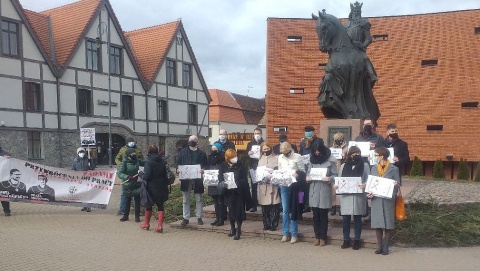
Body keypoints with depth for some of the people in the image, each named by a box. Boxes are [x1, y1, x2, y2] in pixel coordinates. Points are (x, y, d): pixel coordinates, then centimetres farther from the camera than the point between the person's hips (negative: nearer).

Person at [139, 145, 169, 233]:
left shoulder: (148, 162, -14)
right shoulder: (163, 161, 2)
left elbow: (147, 176, -17)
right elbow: (168, 174, 5)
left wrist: (141, 174, 0)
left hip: (151, 188, -4)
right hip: (162, 188, 4)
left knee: (148, 205, 15)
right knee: (160, 206, 9)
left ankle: (146, 224, 31)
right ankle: (160, 225, 2)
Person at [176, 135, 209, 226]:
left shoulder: (202, 153, 4)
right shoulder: (183, 152, 6)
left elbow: (206, 165, 4)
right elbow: (177, 162, 6)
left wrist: (203, 169, -16)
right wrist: (178, 169, -13)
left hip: (198, 179, -1)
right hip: (185, 179, 1)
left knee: (199, 199, 6)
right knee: (186, 200, 8)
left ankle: (199, 217, 16)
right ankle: (186, 218, 15)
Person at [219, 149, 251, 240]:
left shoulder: (241, 166, -3)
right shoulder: (223, 166, 1)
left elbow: (244, 179, -5)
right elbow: (220, 179, -4)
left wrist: (237, 182, -21)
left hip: (239, 191, -2)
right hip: (229, 192, 2)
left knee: (239, 210, -1)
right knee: (231, 210, 11)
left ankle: (238, 230, 10)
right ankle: (232, 228, 28)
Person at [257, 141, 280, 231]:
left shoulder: (276, 158, 3)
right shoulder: (261, 159, 17)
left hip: (273, 184, -4)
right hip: (263, 185, 4)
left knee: (274, 205, -4)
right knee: (264, 206, 6)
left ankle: (273, 225, 6)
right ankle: (266, 224, 16)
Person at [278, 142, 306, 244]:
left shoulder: (297, 157, -6)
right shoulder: (280, 157, 6)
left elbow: (303, 171, -2)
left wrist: (297, 174, -21)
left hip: (294, 186, -3)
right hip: (284, 186, 3)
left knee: (293, 210, 2)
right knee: (285, 210, 6)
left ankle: (294, 234, 11)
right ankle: (285, 233, 15)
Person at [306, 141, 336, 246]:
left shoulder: (330, 160, -5)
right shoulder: (312, 159, 7)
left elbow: (335, 175, -4)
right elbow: (308, 172, 14)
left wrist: (329, 179, -22)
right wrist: (307, 178, -7)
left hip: (325, 191, -3)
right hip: (314, 190, 3)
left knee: (323, 215, 4)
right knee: (316, 215, 8)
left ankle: (323, 237, 16)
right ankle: (317, 236, 20)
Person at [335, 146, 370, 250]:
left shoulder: (365, 165, 3)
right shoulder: (344, 166, 11)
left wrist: (365, 185, -21)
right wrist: (336, 185, -8)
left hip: (359, 196, -2)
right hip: (345, 196, 2)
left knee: (357, 219, 7)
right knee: (345, 219, 4)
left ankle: (357, 240, 16)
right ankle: (346, 240, 15)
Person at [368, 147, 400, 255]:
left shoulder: (394, 169, -1)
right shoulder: (374, 169, 11)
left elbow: (398, 184, 3)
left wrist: (396, 185, -19)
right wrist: (369, 193, -4)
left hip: (388, 200, -3)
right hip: (376, 200, 3)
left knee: (388, 224, 2)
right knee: (377, 224, 4)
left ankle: (385, 247, 13)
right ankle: (379, 246, 14)